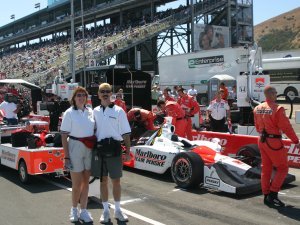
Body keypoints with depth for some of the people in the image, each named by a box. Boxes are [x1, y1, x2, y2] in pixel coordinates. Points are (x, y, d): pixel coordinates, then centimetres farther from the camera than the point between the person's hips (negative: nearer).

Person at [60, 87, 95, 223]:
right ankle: (74, 209, 26)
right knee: (77, 183, 4)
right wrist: (66, 157, -11)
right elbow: (64, 136, -7)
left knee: (86, 182, 10)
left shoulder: (90, 111, 6)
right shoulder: (69, 113, -6)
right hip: (75, 148, -4)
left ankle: (83, 211, 22)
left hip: (89, 149, 4)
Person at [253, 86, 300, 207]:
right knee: (282, 168, 6)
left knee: (266, 168, 14)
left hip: (262, 141, 7)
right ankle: (273, 194, 1)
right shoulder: (277, 109, -18)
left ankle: (266, 196, 20)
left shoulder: (257, 108, 4)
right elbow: (286, 127, -15)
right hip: (274, 142, -7)